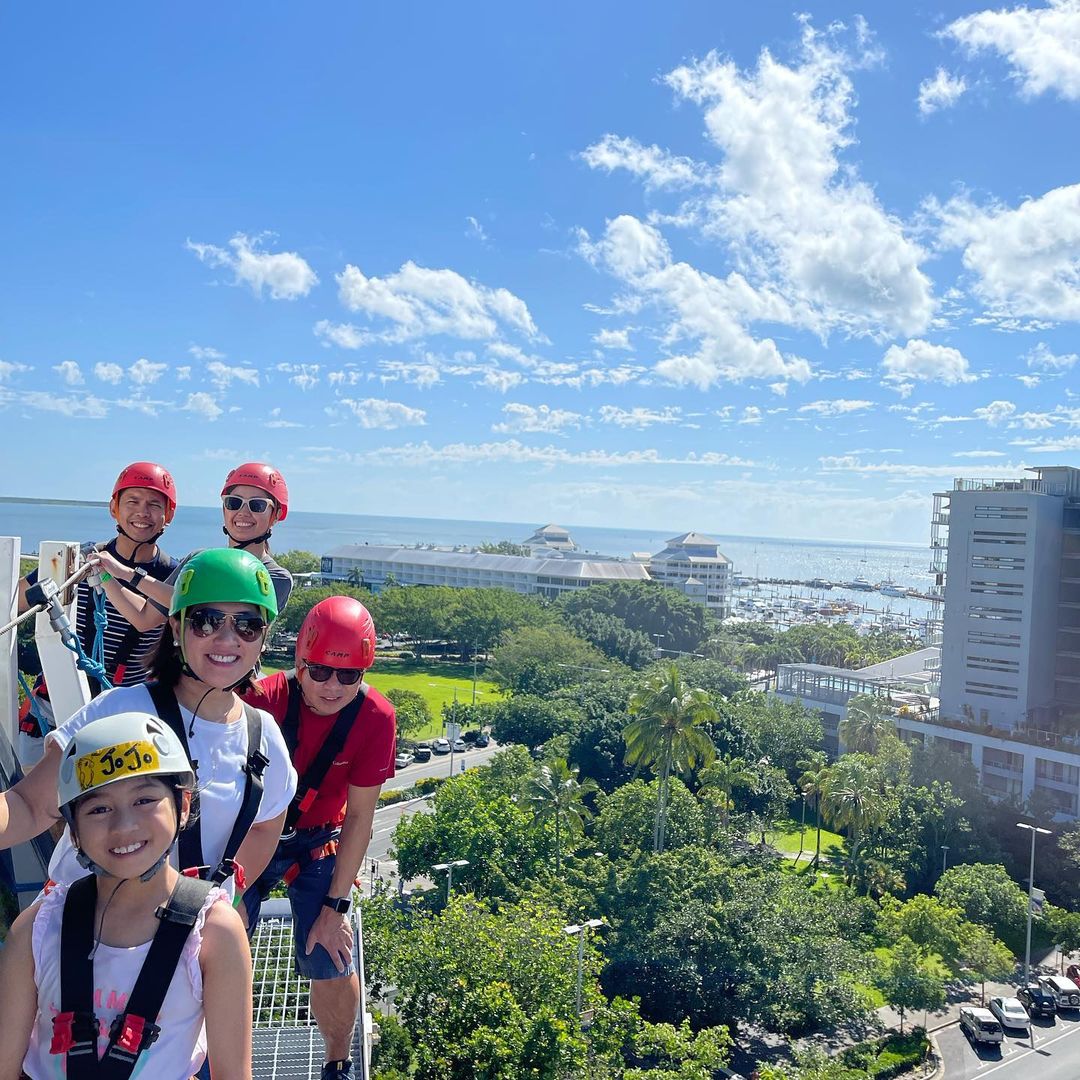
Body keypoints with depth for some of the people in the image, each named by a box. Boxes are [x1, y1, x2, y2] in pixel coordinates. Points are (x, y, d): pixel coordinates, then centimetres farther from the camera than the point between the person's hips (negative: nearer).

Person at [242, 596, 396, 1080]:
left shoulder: (375, 717, -21)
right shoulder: (265, 699, -26)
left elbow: (359, 817, -13)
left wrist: (334, 906, -10)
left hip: (317, 844, 1)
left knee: (331, 965, -5)